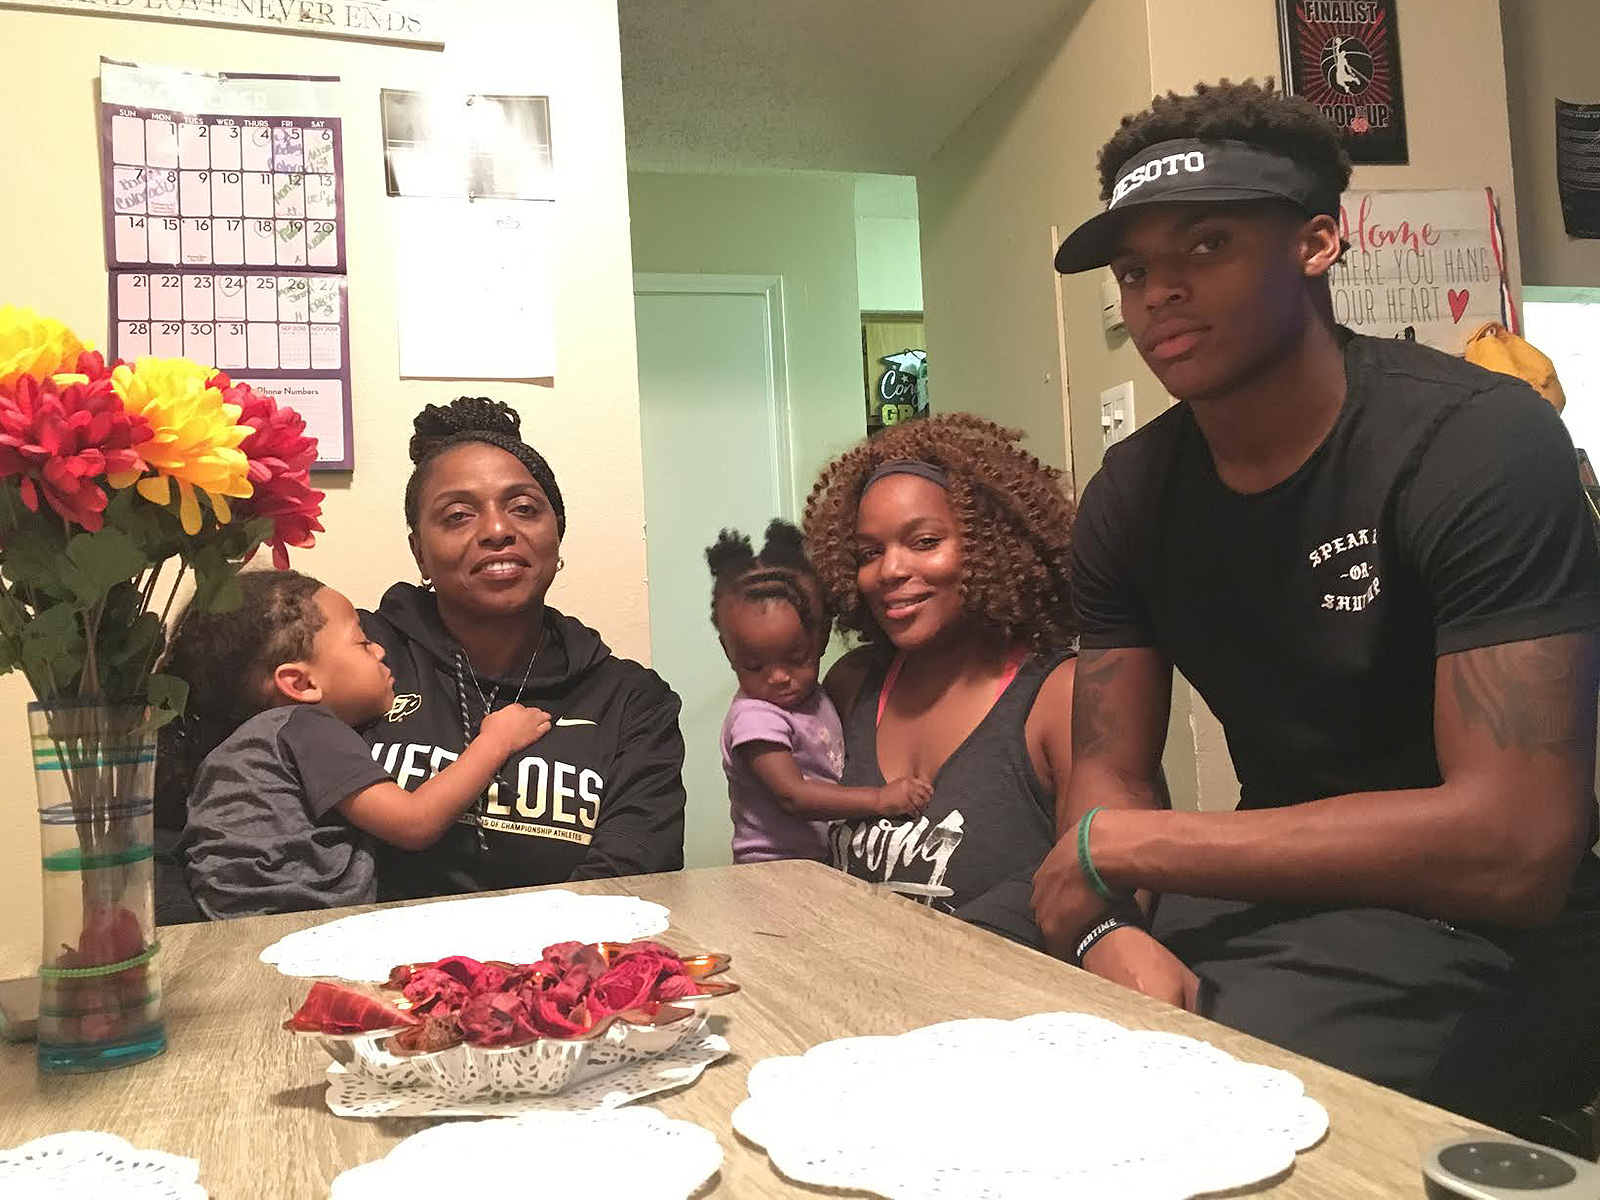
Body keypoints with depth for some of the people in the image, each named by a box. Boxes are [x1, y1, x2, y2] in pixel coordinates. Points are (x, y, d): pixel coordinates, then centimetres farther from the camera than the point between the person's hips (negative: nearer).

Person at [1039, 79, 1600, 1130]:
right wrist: (1113, 931, -23)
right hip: (1276, 896, 6)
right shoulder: (1131, 493, 1)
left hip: (1480, 931, -5)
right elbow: (1111, 773, 1)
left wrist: (1121, 846, -21)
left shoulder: (1478, 443, -19)